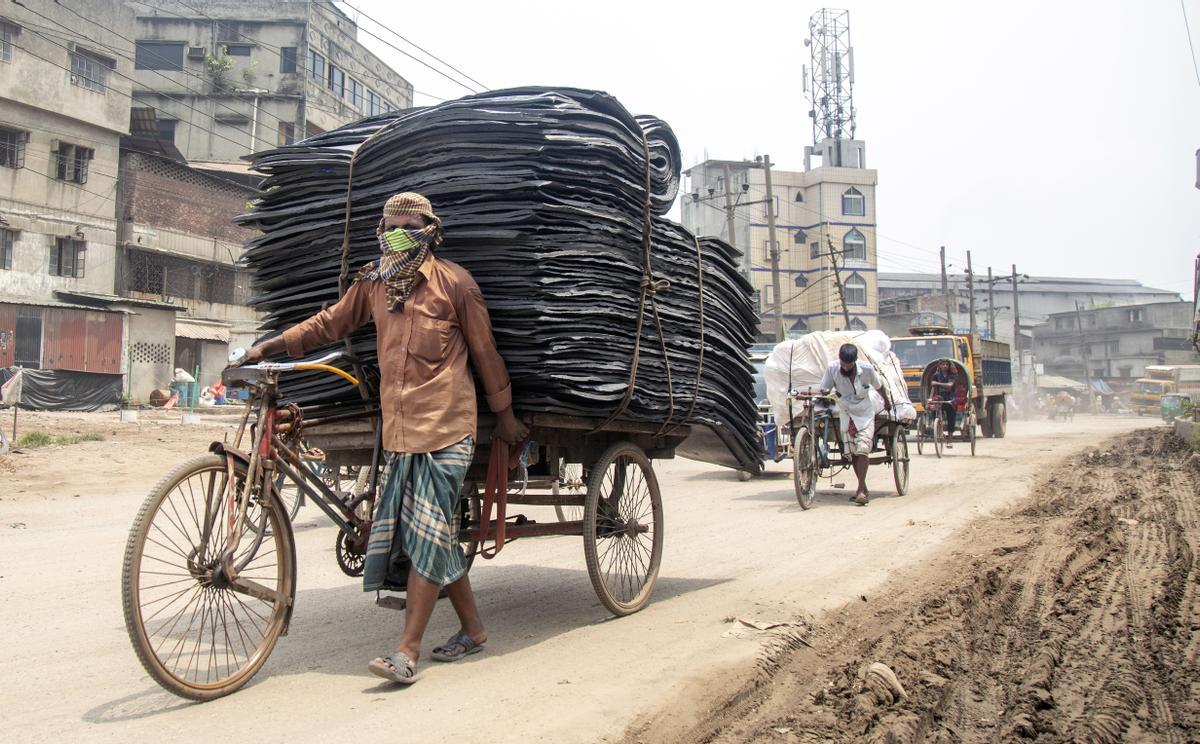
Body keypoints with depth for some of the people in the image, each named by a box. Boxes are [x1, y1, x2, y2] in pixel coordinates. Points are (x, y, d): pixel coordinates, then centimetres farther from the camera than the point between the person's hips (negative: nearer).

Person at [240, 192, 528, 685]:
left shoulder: (454, 282, -3)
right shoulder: (373, 283, 12)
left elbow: (485, 351, 2)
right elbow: (331, 322, 20)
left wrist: (504, 415, 6)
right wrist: (272, 345, 9)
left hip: (444, 427, -6)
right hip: (398, 428, 6)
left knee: (429, 536, -5)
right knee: (436, 535, 10)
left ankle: (407, 653, -1)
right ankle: (472, 629, 25)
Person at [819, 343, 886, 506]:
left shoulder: (867, 369, -16)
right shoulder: (832, 369, -14)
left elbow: (879, 386, 2)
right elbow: (823, 391, -8)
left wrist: (886, 404, 15)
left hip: (865, 414, -3)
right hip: (846, 415, 3)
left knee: (862, 449, -16)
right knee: (852, 453, 4)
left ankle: (861, 490, -17)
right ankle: (864, 489, 15)